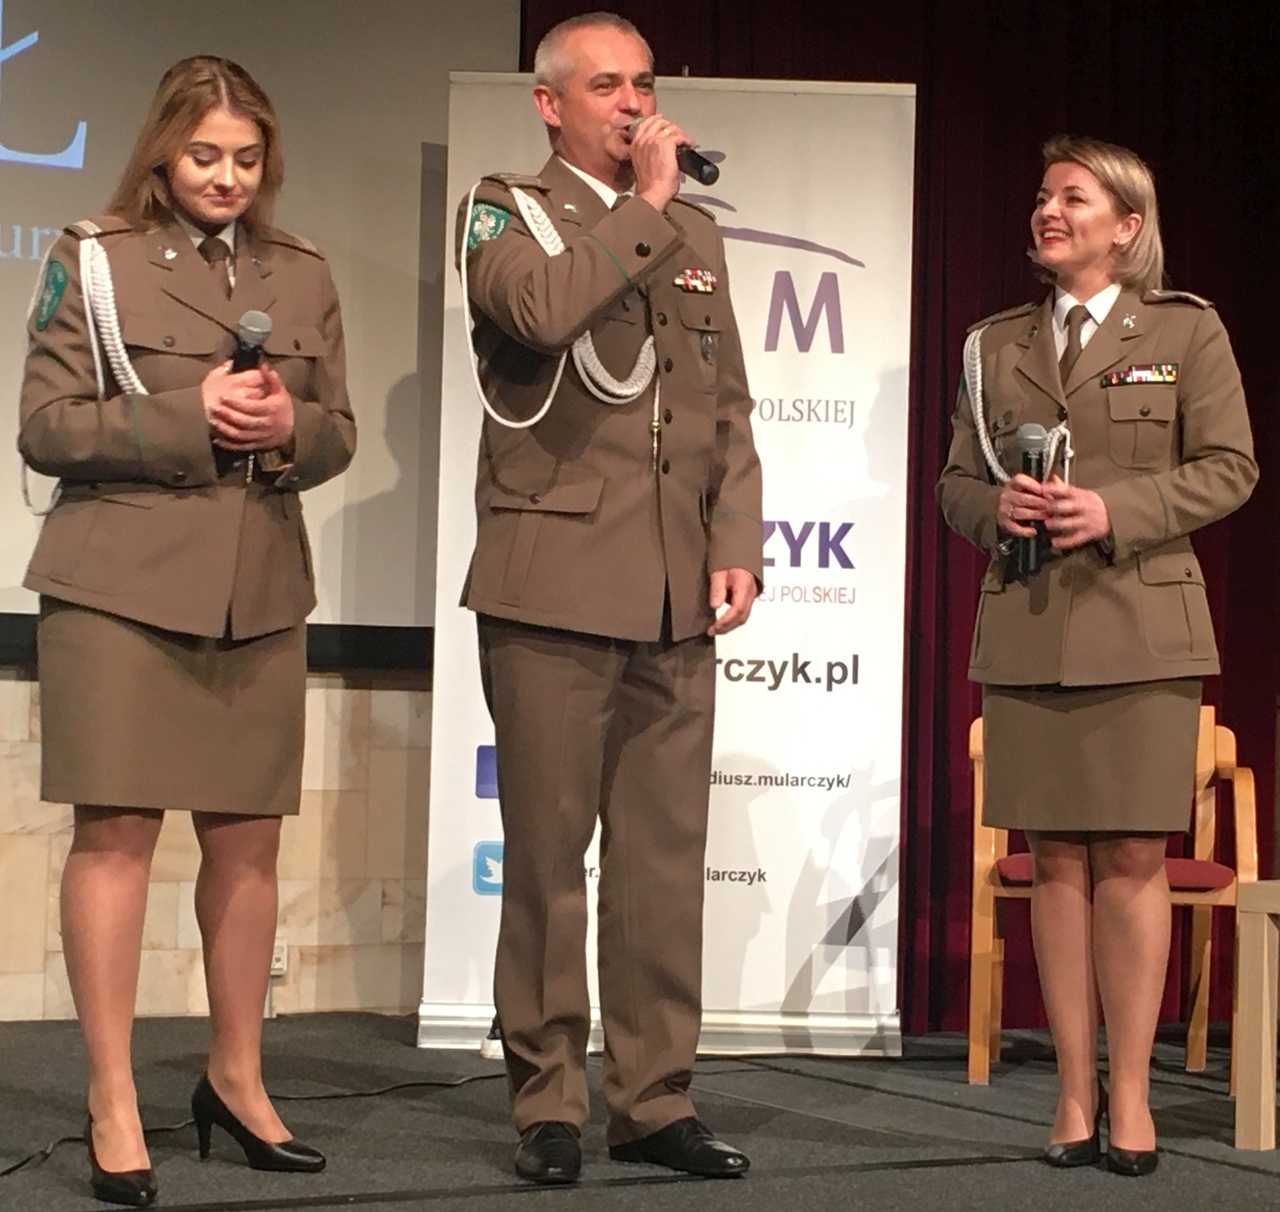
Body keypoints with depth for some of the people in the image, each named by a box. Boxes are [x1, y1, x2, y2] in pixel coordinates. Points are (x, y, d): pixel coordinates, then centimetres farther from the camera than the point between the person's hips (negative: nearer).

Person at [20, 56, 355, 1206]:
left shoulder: (301, 275, 13)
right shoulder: (93, 261, 2)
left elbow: (340, 433, 13)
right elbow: (45, 428, -4)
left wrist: (288, 427, -10)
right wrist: (187, 417, -15)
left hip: (260, 590, 4)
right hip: (121, 583, -4)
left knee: (248, 837, 7)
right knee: (118, 828, -4)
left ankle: (236, 1076, 23)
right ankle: (113, 1100, 4)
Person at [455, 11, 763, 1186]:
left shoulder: (697, 235, 19)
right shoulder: (505, 212, 3)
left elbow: (730, 409, 17)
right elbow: (541, 306, -21)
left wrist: (736, 545, 4)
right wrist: (644, 207, -9)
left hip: (678, 597, 5)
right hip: (555, 583, -4)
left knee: (667, 856, 5)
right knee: (548, 854, 1)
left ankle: (655, 1097, 13)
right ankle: (549, 1103, 10)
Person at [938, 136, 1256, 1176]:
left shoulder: (1187, 331, 4)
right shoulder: (996, 345, 14)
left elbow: (1228, 467, -1)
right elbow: (956, 481, 16)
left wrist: (1117, 509, -13)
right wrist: (996, 508, -7)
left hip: (1138, 627, -3)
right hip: (1026, 630, 3)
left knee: (1132, 859, -2)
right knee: (1056, 861, 3)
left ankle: (1130, 1093, 6)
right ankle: (1075, 1093, 9)